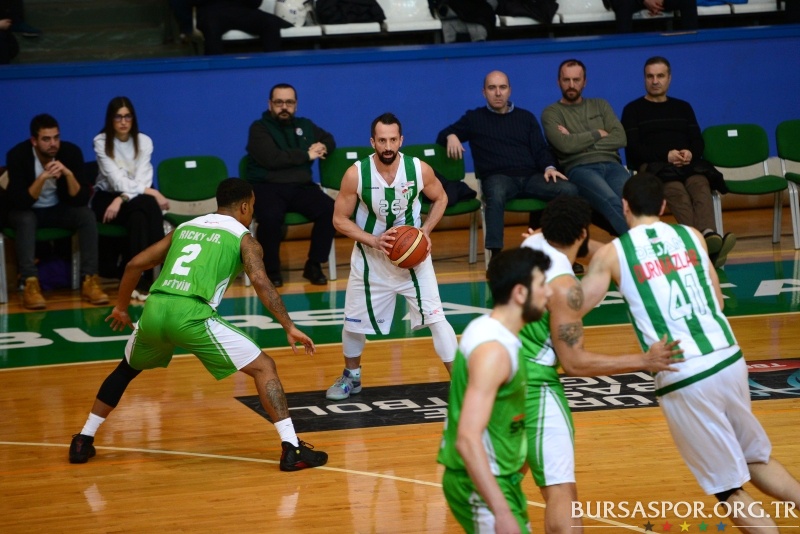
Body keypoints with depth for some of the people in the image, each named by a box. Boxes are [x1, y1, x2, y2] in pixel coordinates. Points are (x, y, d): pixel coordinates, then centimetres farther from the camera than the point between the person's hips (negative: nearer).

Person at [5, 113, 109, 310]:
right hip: (27, 211, -3)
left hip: (58, 210, 3)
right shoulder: (18, 155, -22)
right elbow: (19, 203, -28)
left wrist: (68, 173, -34)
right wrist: (43, 177, -40)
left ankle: (89, 281, -27)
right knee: (26, 220, -36)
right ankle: (31, 285, -42)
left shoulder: (71, 152, -15)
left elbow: (82, 199, -17)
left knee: (87, 215, -25)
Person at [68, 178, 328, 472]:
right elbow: (260, 281, -4)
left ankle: (83, 441, 33)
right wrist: (289, 327, -5)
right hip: (191, 316, -5)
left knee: (126, 370, 34)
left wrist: (121, 308, 40)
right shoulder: (242, 237, 13)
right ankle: (292, 450, -6)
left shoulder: (185, 228, 28)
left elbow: (135, 264, 27)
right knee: (263, 367, 6)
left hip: (154, 310, 5)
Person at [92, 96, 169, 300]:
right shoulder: (101, 142, -6)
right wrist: (149, 191, -25)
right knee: (147, 204, -33)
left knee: (139, 214, -34)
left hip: (136, 199, 3)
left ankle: (141, 280, -34)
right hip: (106, 199, -3)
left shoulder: (144, 141, 3)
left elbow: (142, 178, -9)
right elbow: (117, 180, -16)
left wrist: (122, 199, -26)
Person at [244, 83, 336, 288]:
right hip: (268, 187, -5)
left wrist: (321, 147, 4)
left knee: (330, 209, -24)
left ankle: (314, 265, -8)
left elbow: (329, 140, 29)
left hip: (301, 187, 5)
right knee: (271, 216, -37)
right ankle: (271, 269, -13)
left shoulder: (305, 126, 21)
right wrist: (307, 155, -7)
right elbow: (272, 158, -14)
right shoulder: (259, 128, 2)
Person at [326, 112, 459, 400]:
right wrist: (374, 241, -24)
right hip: (370, 256, 1)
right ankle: (351, 377, 37)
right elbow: (340, 220, -11)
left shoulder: (420, 169, -17)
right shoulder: (356, 174, -20)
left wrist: (426, 230, -12)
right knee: (354, 321, 12)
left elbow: (440, 199, 4)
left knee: (435, 317, -8)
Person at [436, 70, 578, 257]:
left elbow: (541, 149, 16)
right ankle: (496, 254, -47)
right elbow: (442, 137, 19)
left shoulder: (526, 117, 24)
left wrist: (549, 167, -7)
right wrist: (451, 137, -7)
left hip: (531, 177, 3)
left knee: (569, 191, -26)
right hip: (497, 177, -3)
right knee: (496, 194, -42)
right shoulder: (474, 118, 18)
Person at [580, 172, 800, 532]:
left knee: (730, 490, 6)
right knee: (756, 459, 26)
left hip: (683, 380, -4)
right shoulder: (691, 236, 12)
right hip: (729, 361, 4)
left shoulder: (612, 253, 0)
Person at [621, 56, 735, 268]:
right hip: (652, 166, -3)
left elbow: (699, 143, 18)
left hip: (688, 163, 3)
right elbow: (633, 149, 2)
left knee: (700, 184, -35)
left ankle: (708, 235, -62)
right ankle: (701, 241, -64)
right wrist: (666, 155, -13)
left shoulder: (683, 107, 28)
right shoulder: (633, 110, 16)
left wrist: (690, 153, -7)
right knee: (676, 190, -39)